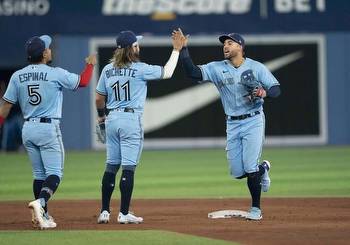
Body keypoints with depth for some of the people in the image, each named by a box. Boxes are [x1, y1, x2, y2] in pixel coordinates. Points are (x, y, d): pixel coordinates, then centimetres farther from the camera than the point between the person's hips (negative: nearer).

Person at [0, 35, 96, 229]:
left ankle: (42, 215, 13)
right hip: (49, 128, -5)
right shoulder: (56, 74, -9)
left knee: (39, 174, 14)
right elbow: (82, 82, 4)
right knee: (54, 173, -5)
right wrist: (90, 65, 22)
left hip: (27, 130, 5)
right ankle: (40, 203, -30)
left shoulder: (17, 76, 2)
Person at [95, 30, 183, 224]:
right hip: (131, 120, -6)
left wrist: (101, 116, 31)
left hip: (112, 119, 6)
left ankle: (104, 212, 9)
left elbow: (99, 98, 13)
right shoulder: (139, 69, -10)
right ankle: (124, 214, -4)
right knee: (128, 167, -3)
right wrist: (176, 50, 8)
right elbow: (167, 73, -2)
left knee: (111, 166, 11)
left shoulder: (108, 69, 6)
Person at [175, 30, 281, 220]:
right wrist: (183, 49, -20)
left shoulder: (256, 67, -2)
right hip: (232, 124, 4)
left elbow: (276, 89, -2)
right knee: (237, 172, 3)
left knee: (250, 168, -11)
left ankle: (256, 208, 4)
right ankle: (262, 168, 35)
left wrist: (264, 92, -24)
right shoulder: (217, 68, 3)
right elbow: (192, 72, -10)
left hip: (253, 121, -4)